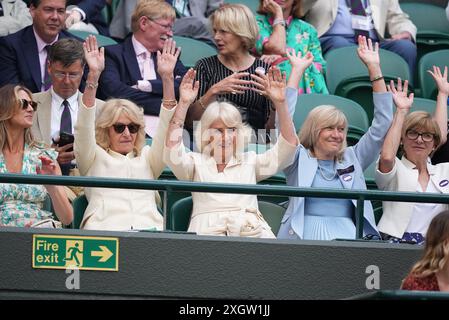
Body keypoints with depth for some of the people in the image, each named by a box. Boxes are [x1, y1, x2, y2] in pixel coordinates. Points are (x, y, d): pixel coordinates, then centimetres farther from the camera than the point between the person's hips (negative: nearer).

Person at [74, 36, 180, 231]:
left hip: (150, 229, 2)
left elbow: (167, 131, 15)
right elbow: (84, 128, 6)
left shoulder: (147, 159, 29)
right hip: (105, 230, -2)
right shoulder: (94, 158, 23)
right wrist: (93, 76, -6)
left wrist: (168, 78, 4)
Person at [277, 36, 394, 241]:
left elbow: (382, 125, 19)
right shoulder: (300, 160, 14)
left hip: (350, 237, 3)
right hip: (306, 237, -3)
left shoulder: (352, 160, 22)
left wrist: (374, 69, 14)